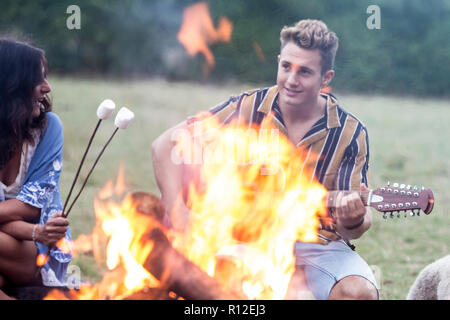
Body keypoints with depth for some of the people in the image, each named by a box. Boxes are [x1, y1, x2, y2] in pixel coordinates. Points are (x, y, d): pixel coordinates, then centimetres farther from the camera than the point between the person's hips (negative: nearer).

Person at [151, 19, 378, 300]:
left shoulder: (350, 134, -2)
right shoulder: (247, 109, -2)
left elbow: (355, 229, -2)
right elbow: (166, 144, -3)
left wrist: (353, 222, -27)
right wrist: (179, 212, -15)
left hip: (315, 245, 1)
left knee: (358, 292, -31)